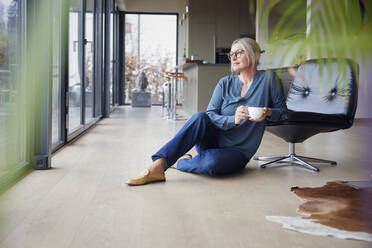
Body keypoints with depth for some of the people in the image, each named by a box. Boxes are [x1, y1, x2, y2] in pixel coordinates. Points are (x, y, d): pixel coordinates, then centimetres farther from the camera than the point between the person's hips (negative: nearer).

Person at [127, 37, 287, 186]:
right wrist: (233, 119, -22)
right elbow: (210, 115, -3)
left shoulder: (268, 79, 0)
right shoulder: (225, 83, 6)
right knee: (200, 117, -31)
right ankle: (158, 166, -35)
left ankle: (181, 162, -7)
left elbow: (282, 110, 5)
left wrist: (268, 112, -17)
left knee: (211, 162, -38)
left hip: (238, 152, -3)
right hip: (214, 140, 3)